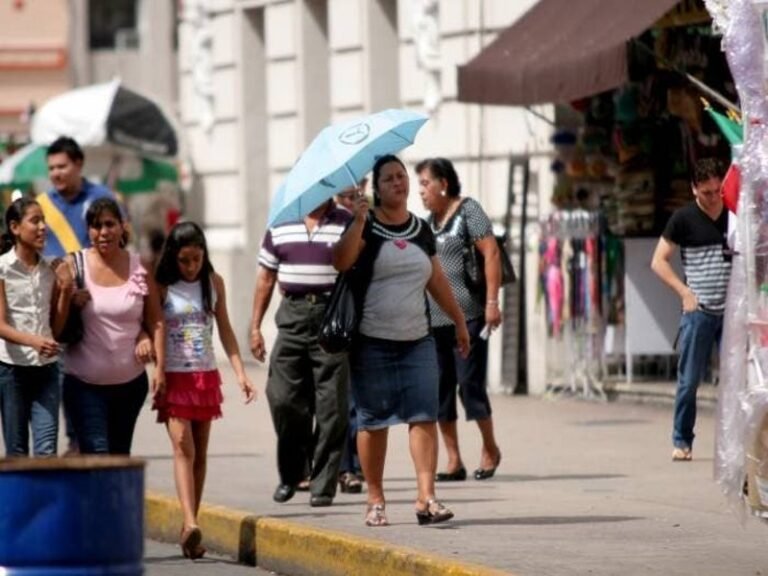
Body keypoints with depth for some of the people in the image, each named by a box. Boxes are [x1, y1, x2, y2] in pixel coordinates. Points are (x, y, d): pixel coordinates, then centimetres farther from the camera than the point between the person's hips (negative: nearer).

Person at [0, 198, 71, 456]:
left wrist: (65, 292, -2)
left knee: (46, 449, -8)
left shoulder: (49, 271, 8)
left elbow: (56, 328, 12)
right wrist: (33, 341, -30)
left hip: (46, 367, 3)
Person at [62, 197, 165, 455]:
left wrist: (160, 367, -5)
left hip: (130, 382, 2)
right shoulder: (74, 266, -3)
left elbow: (156, 322, 3)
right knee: (96, 452, -15)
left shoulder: (139, 268, 0)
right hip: (85, 383, -2)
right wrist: (70, 301, -19)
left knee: (120, 455, 12)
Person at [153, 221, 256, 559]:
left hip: (206, 376, 4)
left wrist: (240, 373, 4)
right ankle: (190, 525, -27)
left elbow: (224, 330, 10)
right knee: (183, 448, -15)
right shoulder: (162, 288, -5)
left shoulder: (213, 283, 6)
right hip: (174, 376, -4)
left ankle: (190, 527, 11)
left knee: (200, 452, 5)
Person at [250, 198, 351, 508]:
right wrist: (255, 326, 12)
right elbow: (266, 278, 15)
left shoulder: (347, 223, 3)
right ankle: (291, 472, 17)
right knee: (282, 398, -4)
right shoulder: (280, 226, 11)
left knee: (331, 406, -2)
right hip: (292, 316, 2)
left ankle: (323, 483, 6)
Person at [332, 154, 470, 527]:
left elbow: (437, 280, 21)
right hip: (372, 343, -4)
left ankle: (426, 497, -11)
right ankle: (375, 500, 9)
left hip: (417, 342, 4)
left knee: (424, 416, -7)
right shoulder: (366, 227, -1)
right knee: (372, 421, 1)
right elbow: (340, 262, -18)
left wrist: (459, 321, 23)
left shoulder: (421, 230, 13)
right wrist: (359, 222, -27)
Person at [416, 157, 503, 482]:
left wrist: (492, 301, -16)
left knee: (470, 383, -6)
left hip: (467, 316, -7)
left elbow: (491, 252, -10)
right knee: (440, 388, 3)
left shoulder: (468, 210, -3)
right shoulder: (428, 221, 16)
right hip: (434, 318, 7)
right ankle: (453, 461, 8)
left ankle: (490, 449, 13)